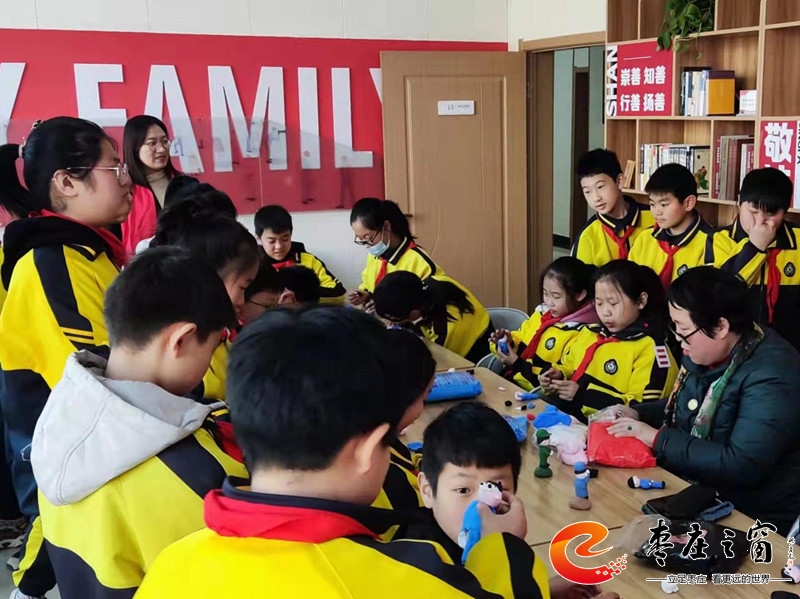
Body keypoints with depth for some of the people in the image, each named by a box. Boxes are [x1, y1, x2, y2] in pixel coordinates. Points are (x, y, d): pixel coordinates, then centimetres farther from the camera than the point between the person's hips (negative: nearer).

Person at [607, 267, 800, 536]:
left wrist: (657, 439, -24)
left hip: (751, 520, -8)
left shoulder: (772, 376, -24)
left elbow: (742, 465, -31)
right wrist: (637, 414, 1)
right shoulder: (706, 353, 1)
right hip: (697, 494, 8)